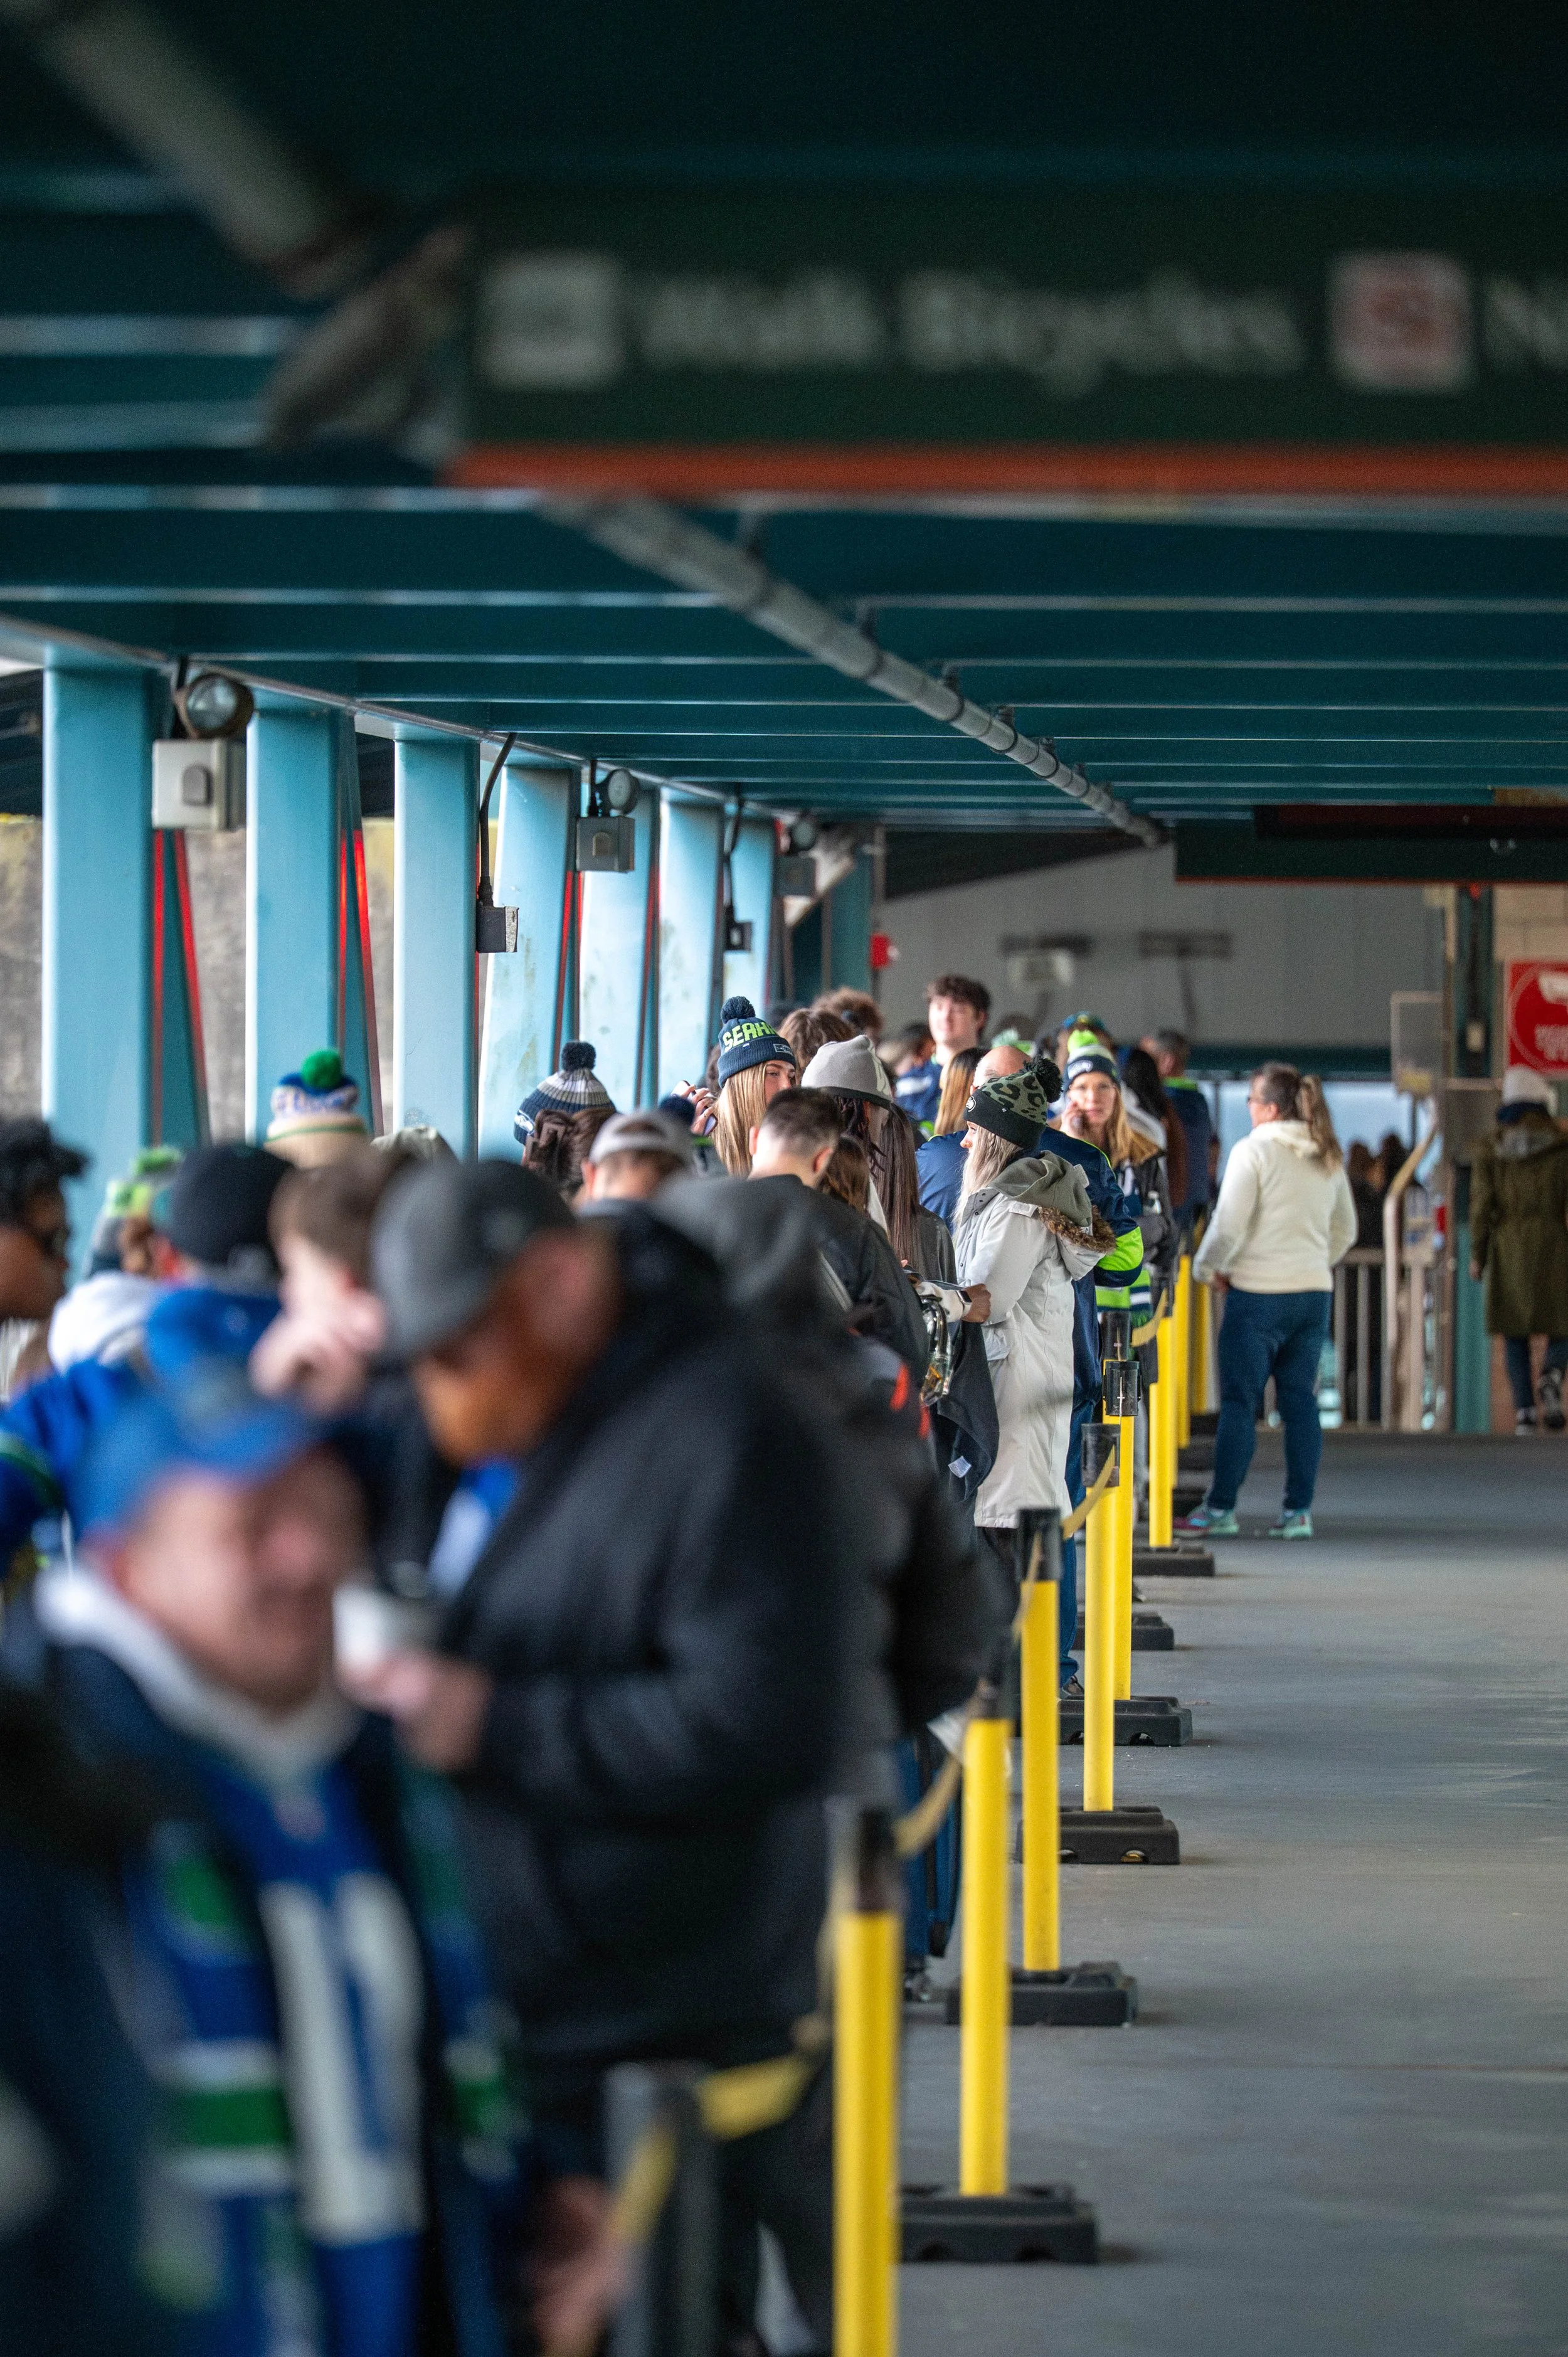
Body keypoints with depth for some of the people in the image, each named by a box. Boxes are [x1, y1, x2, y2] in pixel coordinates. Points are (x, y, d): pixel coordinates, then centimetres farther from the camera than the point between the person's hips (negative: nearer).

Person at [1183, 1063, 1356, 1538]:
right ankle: (1299, 1511, 6)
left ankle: (1220, 1509, 1)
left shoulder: (1253, 1151, -10)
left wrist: (1208, 1268, 4)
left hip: (1258, 1295, -6)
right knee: (1300, 1400, 8)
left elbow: (1228, 1226, -12)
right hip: (1315, 1291, 6)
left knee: (1240, 1402, -1)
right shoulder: (1328, 1160, 10)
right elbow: (1346, 1231, 18)